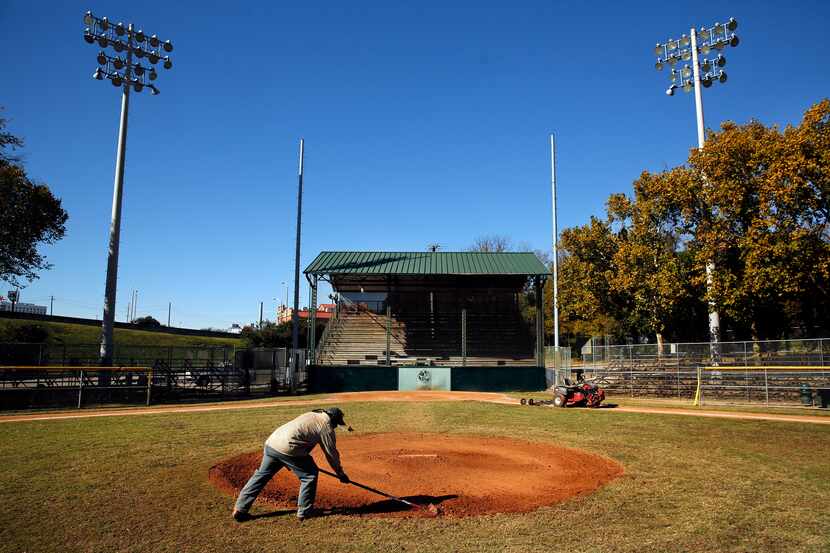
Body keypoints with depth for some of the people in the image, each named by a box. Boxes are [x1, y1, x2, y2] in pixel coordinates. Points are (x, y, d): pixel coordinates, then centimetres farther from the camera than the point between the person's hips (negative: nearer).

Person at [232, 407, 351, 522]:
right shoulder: (326, 426, 3)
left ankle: (240, 509, 20)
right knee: (309, 474, 8)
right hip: (288, 448, -8)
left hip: (271, 442, 8)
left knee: (261, 475, 18)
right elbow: (331, 453, 7)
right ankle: (304, 511, 13)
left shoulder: (310, 415, 25)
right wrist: (341, 473, 19)